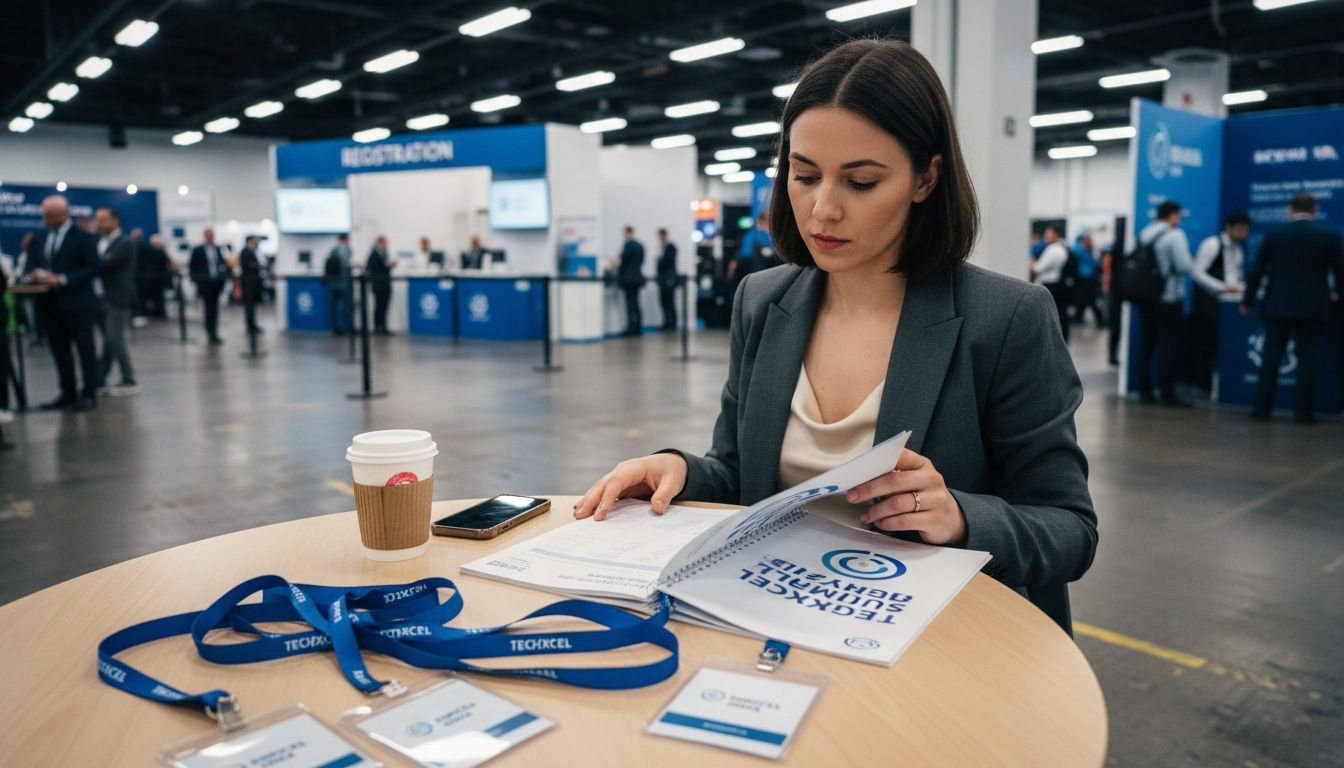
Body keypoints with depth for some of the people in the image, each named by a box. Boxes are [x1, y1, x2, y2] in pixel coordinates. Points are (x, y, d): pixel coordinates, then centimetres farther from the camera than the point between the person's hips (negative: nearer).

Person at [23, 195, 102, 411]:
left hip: (77, 303, -6)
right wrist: (34, 274, -10)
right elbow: (30, 266, 14)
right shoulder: (38, 239, 13)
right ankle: (68, 394, 18)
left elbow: (95, 267, -12)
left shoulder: (82, 237, -5)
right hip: (50, 303, 6)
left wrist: (63, 279, -18)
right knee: (59, 350, 10)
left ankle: (89, 394, 5)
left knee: (85, 349, 0)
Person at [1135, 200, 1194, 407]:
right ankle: (1168, 394, -1)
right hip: (1168, 297, -6)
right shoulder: (1175, 235, -11)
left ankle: (1145, 391, 14)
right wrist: (1194, 264, 4)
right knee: (1167, 345, -3)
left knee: (1146, 343, 10)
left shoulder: (1144, 234, 9)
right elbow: (1184, 265, -17)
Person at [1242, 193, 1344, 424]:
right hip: (1313, 307, -1)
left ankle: (1262, 407, 6)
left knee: (1271, 355, 6)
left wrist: (1247, 301, 12)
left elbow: (1257, 270, 4)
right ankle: (1303, 411, 4)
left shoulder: (1274, 234, 1)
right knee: (1308, 358, 3)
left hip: (1277, 306, 1)